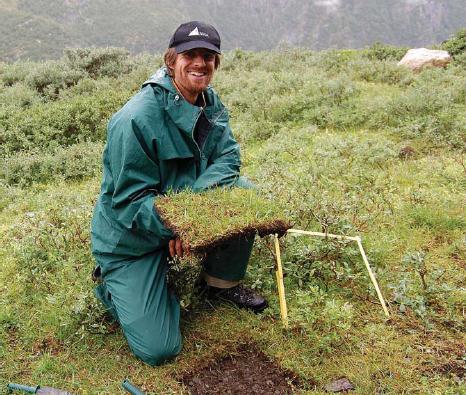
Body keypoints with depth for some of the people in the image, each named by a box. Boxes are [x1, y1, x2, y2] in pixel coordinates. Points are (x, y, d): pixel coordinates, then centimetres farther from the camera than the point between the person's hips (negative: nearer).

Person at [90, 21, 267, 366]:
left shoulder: (210, 103, -4)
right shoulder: (135, 120, -27)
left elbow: (228, 157, -9)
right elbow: (129, 198, -23)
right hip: (131, 238, -6)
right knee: (158, 350, -9)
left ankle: (223, 283, 6)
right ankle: (113, 281, 20)